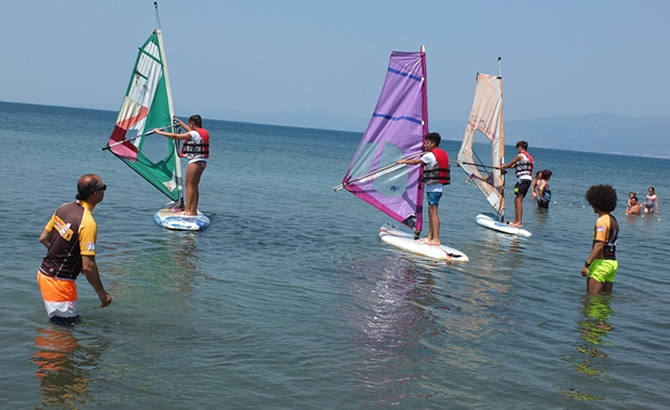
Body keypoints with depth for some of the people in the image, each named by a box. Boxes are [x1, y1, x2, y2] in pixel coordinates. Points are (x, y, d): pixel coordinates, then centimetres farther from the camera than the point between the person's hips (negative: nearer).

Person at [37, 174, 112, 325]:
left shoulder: (64, 208, 1)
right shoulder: (88, 223, -23)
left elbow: (43, 238, 12)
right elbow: (88, 266, -23)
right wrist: (102, 294, -12)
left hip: (44, 273, 9)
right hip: (59, 282, -9)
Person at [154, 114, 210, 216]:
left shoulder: (194, 134, -15)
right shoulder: (203, 132, 12)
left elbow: (175, 136, -15)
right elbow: (189, 130, 32)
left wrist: (159, 132, -7)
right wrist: (179, 121, 39)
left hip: (195, 161, -9)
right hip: (202, 162, 9)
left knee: (189, 185, -4)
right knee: (195, 186, 12)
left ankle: (187, 210, -6)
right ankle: (194, 210, 14)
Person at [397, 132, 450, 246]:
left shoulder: (430, 155, -11)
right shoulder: (443, 154, 14)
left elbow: (415, 162, 1)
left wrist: (403, 161, 16)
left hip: (433, 188, -9)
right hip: (436, 188, 9)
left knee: (433, 212, -10)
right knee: (430, 212, 12)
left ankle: (436, 239, -12)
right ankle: (430, 237, 16)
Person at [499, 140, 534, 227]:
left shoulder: (520, 156, -5)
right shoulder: (529, 157, 24)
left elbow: (509, 165, 5)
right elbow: (515, 165, 33)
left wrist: (502, 167, 24)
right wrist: (505, 166, 40)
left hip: (523, 179, -10)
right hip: (528, 179, 10)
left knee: (518, 200, -15)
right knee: (516, 200, 14)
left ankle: (519, 222, -22)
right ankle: (515, 221, 15)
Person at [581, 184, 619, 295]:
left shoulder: (602, 221, -15)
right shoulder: (613, 220, 15)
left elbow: (599, 245, -22)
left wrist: (587, 264, -22)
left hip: (601, 263, -10)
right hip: (613, 263, 10)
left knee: (592, 297, -6)